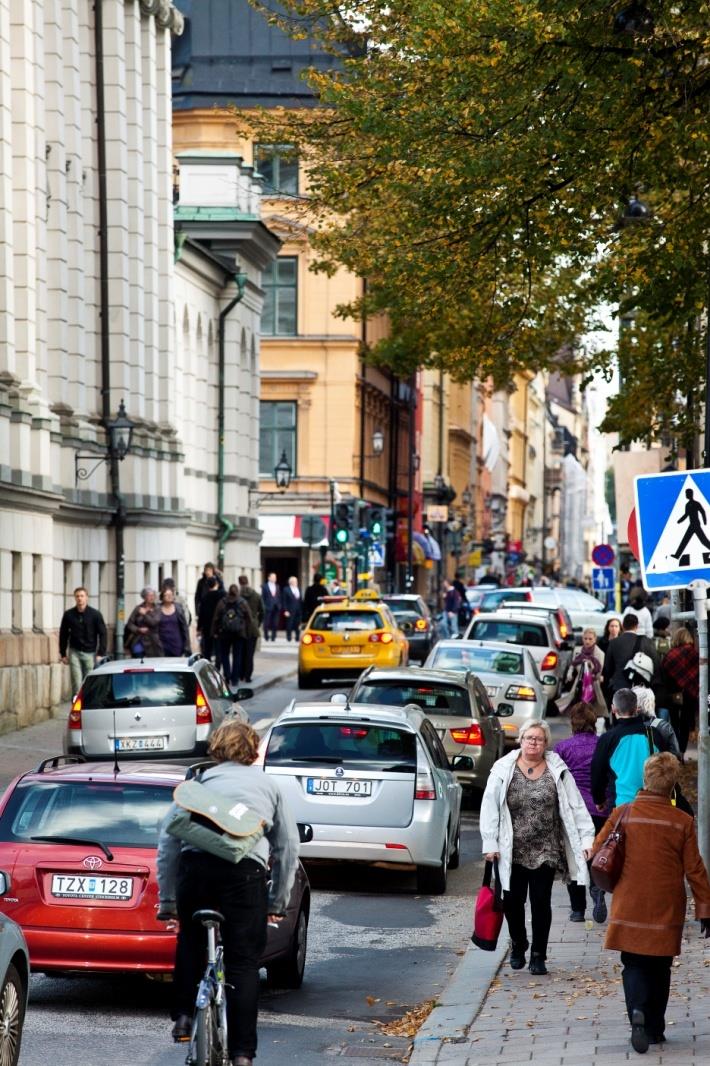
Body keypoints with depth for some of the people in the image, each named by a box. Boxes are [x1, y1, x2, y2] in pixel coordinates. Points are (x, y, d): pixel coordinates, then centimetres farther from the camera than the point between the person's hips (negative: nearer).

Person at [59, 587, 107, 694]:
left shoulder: (95, 614, -1)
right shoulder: (68, 615, 3)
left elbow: (102, 634, -1)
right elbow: (63, 635, 11)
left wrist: (101, 654, -8)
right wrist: (63, 654, 8)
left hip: (90, 653, 0)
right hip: (74, 652, 0)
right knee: (77, 683, -8)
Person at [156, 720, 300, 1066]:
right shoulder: (268, 785, 24)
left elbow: (167, 842, 17)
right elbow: (288, 846, 23)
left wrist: (166, 900, 21)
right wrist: (278, 901, 30)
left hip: (195, 866, 1)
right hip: (246, 871, -1)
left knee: (190, 943, 27)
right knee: (243, 963, 4)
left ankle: (183, 1016, 20)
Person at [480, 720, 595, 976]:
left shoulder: (557, 771, 1)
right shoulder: (503, 770, -1)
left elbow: (576, 807, 1)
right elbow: (490, 808, -1)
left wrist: (586, 838, -7)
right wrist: (490, 844, -6)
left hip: (545, 851, 0)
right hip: (512, 852, 0)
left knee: (541, 903, 1)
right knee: (512, 902, 6)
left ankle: (538, 955, 12)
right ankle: (518, 946, 31)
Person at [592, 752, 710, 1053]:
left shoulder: (621, 815, -6)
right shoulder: (682, 822, -8)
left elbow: (596, 853, 1)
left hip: (629, 908, 0)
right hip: (666, 913, 0)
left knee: (634, 965, 7)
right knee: (659, 969, 15)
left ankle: (638, 1011, -19)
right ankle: (655, 1028, 20)